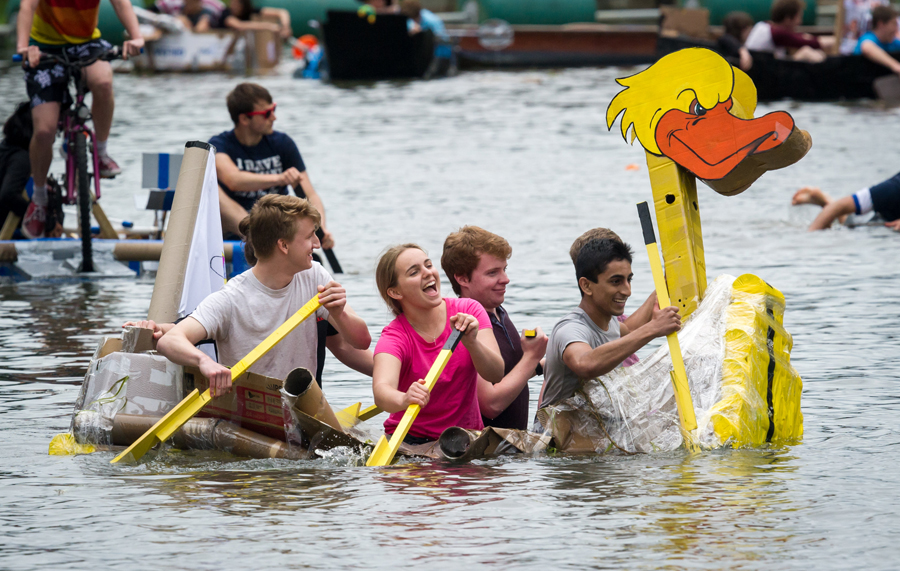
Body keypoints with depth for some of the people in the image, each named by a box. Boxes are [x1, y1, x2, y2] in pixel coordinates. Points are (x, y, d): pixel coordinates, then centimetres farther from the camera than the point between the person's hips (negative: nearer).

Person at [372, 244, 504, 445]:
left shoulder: (469, 310, 0)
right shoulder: (394, 337, -11)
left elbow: (496, 374, -9)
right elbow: (381, 390, -31)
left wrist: (471, 343, -29)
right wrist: (404, 400, -54)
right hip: (411, 440, -2)